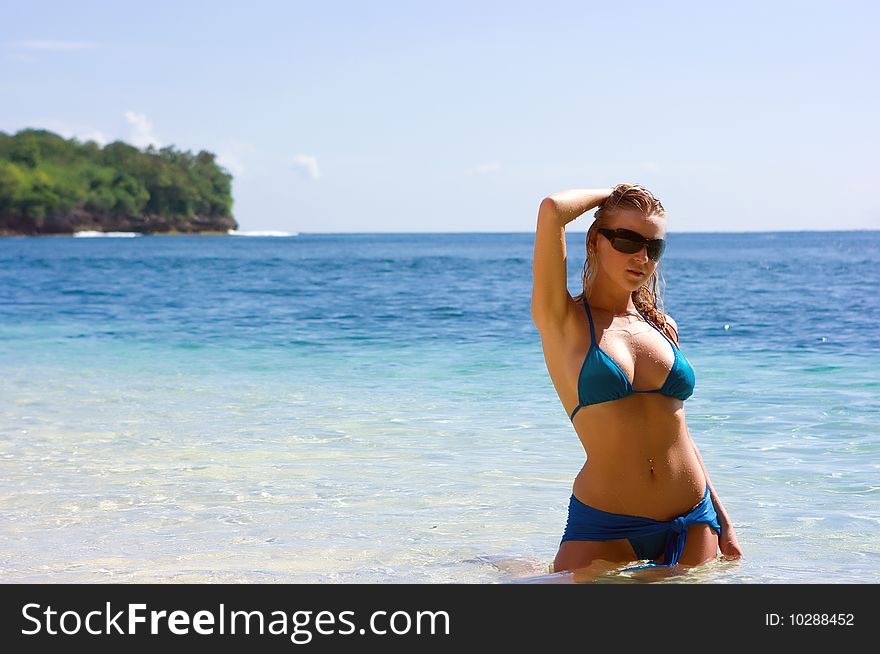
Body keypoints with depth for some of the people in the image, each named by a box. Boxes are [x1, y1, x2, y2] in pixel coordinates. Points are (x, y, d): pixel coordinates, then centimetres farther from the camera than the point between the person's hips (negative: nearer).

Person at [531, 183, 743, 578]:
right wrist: (610, 196, 2)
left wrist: (722, 523, 18)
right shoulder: (563, 320, -4)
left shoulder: (663, 327, 12)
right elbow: (552, 210, -18)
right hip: (604, 528, -5)